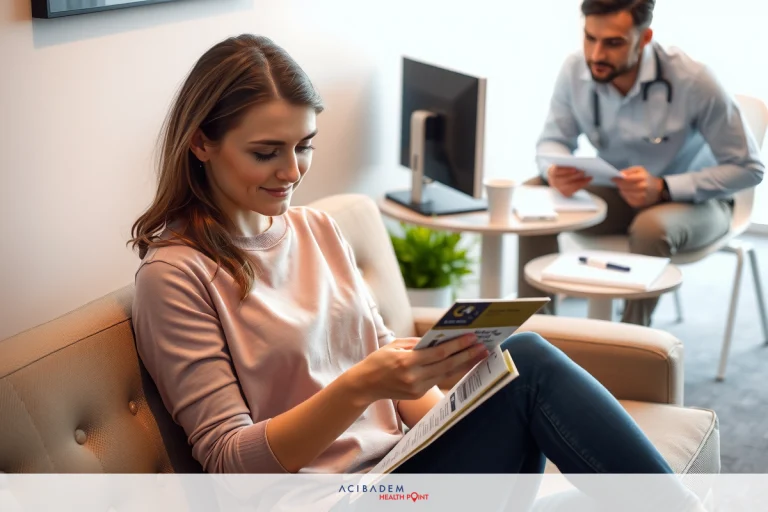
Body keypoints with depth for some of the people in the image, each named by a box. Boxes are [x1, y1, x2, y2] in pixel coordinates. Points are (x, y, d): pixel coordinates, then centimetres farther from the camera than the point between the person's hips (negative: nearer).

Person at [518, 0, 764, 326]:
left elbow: (748, 168, -20)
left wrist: (662, 188, -32)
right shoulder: (575, 71, -15)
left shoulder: (693, 81, -27)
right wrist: (554, 172, -26)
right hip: (618, 192, 4)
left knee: (651, 227, -37)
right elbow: (553, 140, 1)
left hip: (694, 200, -4)